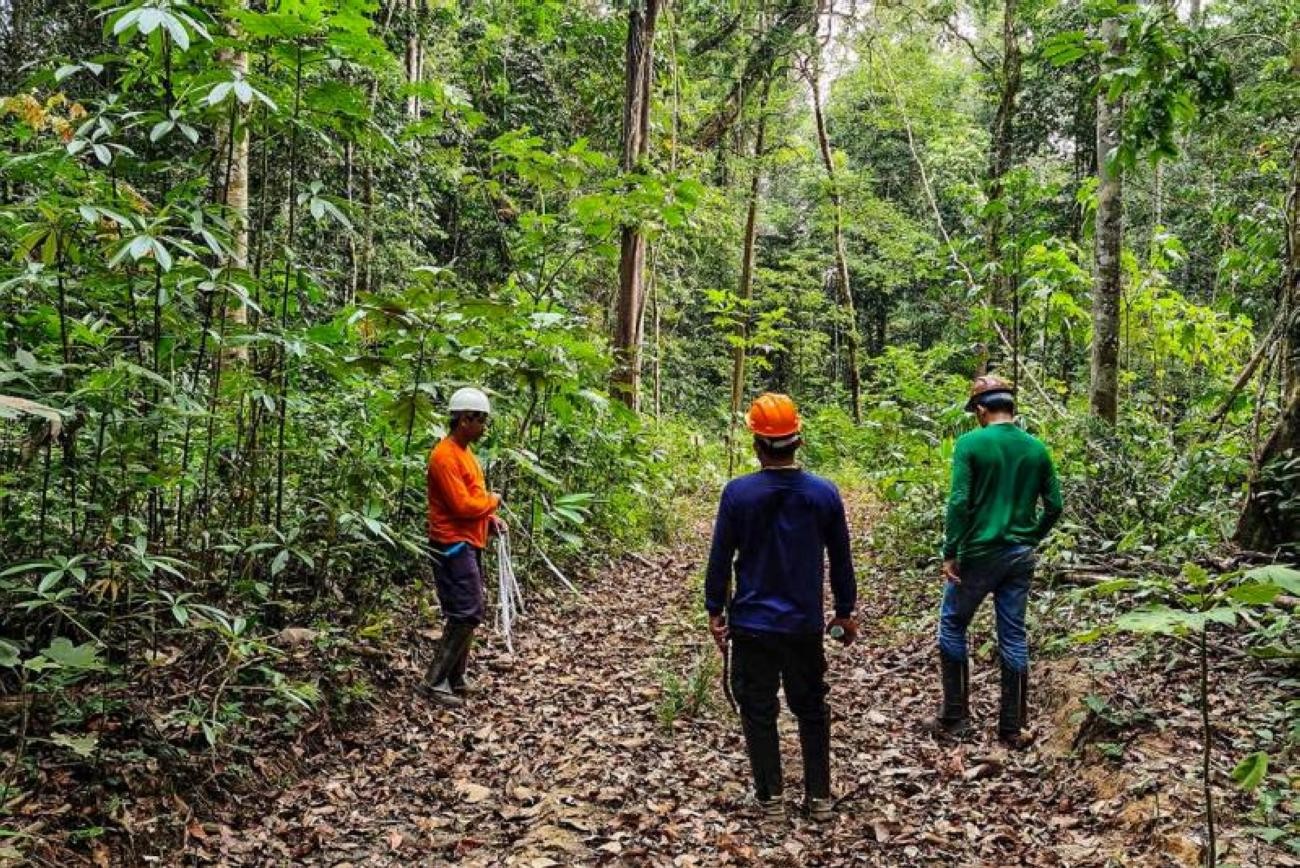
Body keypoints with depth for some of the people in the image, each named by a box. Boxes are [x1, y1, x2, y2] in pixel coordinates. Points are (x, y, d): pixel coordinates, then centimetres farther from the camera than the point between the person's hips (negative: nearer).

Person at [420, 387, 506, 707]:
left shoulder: (463, 452, 14)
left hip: (469, 544, 10)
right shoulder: (445, 456, -17)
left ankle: (455, 680, 21)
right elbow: (462, 505, -23)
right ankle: (435, 682, -4)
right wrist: (493, 501, -7)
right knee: (467, 614, -10)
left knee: (466, 613, 13)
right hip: (454, 545, -10)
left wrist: (490, 519, 4)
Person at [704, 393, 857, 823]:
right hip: (805, 625, 2)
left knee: (759, 712, 10)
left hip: (752, 625, -2)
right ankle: (819, 796, 23)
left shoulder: (738, 492, -12)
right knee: (812, 709, 16)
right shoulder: (824, 493, -5)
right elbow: (841, 560, 4)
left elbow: (720, 558, -7)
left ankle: (771, 799, 16)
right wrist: (845, 610, 16)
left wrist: (715, 610, 5)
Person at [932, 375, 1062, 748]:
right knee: (1013, 637, 11)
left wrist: (950, 554, -11)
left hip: (979, 553, -4)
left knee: (952, 626, 13)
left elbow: (959, 503, -17)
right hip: (1020, 556, 5)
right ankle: (1013, 727, 17)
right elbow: (1054, 506, 6)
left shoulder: (971, 443, -11)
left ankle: (955, 716, 15)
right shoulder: (1037, 448, 4)